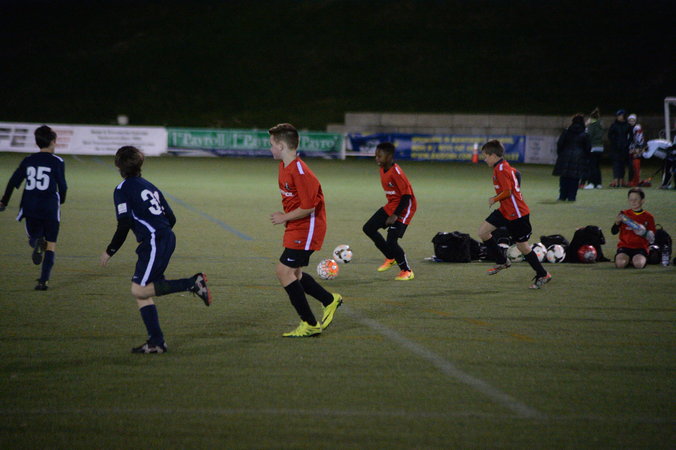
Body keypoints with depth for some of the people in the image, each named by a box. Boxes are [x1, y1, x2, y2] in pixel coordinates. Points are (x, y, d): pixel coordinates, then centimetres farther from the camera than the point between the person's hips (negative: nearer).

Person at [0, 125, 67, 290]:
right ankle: (43, 280, -4)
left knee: (34, 235, 19)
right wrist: (61, 200, 20)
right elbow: (62, 186, -1)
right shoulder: (57, 162, -3)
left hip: (30, 208, 3)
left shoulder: (28, 161, 7)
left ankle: (36, 242, -20)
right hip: (50, 208, -3)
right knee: (51, 244, 6)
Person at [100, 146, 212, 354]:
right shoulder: (149, 186, 21)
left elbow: (124, 224, -11)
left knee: (139, 290, -11)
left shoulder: (122, 190, -3)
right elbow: (171, 218, 19)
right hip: (167, 238, 9)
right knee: (142, 291, 9)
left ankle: (192, 283, -15)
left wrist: (110, 251, -2)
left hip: (153, 243, -9)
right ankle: (156, 342, 4)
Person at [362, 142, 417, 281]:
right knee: (369, 228, 5)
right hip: (390, 206, 10)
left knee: (391, 241, -14)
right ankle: (390, 258, 18)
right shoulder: (383, 170, 3)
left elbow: (407, 195, -25)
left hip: (403, 209, -9)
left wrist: (395, 215, -27)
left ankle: (407, 271, 6)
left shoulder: (396, 173, -25)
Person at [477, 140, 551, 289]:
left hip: (516, 214, -10)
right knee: (483, 231, 6)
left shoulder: (501, 170, -20)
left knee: (522, 246, -1)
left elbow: (508, 192, -25)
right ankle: (502, 261, 16)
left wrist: (494, 199, -9)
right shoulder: (504, 166, 9)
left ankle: (542, 275, 11)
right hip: (505, 211, 10)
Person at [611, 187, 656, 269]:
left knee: (639, 264, -30)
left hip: (640, 248, 0)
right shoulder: (624, 214, 7)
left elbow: (652, 239, 5)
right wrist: (617, 223, -17)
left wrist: (644, 233, -15)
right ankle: (627, 260, 7)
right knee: (620, 264, -29)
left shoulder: (648, 217, 5)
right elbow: (613, 232, 2)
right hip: (625, 246, 0)